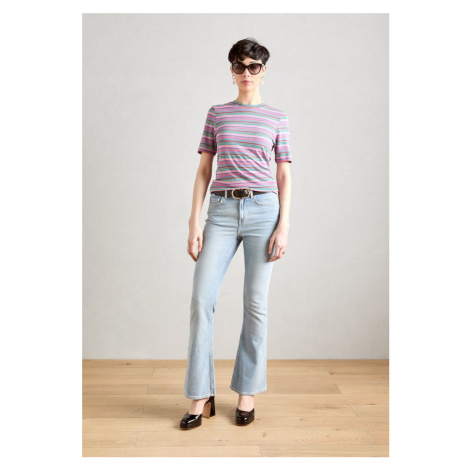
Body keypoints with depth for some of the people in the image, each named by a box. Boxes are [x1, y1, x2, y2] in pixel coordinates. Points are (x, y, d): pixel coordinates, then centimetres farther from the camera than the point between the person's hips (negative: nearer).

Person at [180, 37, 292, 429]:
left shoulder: (277, 118, 9)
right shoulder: (217, 114, 12)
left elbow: (285, 176, 6)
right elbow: (204, 170, 9)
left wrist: (283, 226, -4)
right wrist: (194, 222, 1)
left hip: (263, 210, -1)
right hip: (221, 211, 1)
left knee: (256, 303, 2)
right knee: (202, 299, -6)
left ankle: (247, 391, 18)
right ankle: (202, 397, 8)